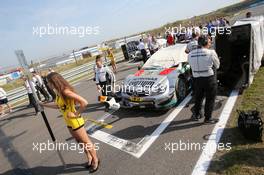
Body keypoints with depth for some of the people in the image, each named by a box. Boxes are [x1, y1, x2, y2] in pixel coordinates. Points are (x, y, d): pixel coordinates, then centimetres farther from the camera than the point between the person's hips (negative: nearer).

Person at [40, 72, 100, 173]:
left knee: (86, 142, 11)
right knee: (80, 142, 23)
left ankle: (95, 160, 32)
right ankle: (89, 158, 43)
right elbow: (58, 105, 17)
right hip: (69, 123, 9)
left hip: (75, 122, -9)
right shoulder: (58, 92, 0)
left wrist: (76, 114, -23)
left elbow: (84, 103, -33)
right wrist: (44, 105, 21)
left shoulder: (66, 92, -28)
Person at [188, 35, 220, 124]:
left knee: (198, 98, 21)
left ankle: (196, 115, 36)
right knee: (210, 99, 12)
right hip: (209, 79, -4)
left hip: (197, 79, 4)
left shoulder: (190, 54, -3)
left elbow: (192, 66, 2)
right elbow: (217, 65, -1)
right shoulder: (211, 53, -13)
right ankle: (208, 118, 21)